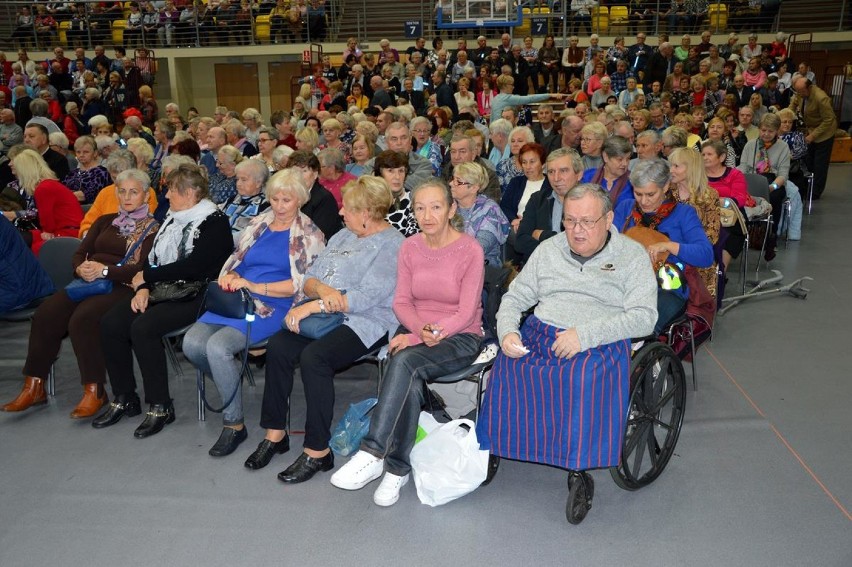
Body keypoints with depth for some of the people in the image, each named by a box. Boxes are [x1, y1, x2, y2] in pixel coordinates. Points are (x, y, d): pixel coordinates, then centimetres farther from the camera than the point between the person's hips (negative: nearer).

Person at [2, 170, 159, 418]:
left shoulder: (153, 228, 4)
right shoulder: (105, 221, 23)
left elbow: (143, 269, -9)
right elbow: (80, 253, 18)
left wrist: (104, 270, -18)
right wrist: (81, 268, -6)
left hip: (122, 287, -6)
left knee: (82, 318, -32)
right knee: (45, 314, -20)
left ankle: (94, 391, -21)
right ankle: (34, 387, -11)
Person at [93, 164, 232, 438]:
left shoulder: (214, 221, -9)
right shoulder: (172, 218, 17)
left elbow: (193, 266, -19)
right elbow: (154, 258, 15)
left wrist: (146, 276, -9)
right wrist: (143, 288, -4)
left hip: (195, 295, -8)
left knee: (143, 328, -29)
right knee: (110, 323, -10)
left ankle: (160, 406, -15)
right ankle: (124, 399, 3)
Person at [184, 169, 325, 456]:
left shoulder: (309, 235, 1)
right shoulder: (258, 223, 18)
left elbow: (299, 284, -8)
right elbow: (235, 260, 20)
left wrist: (254, 286, -18)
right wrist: (230, 277, -4)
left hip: (272, 307, -6)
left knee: (218, 346, -27)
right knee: (192, 343, -17)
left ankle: (234, 424, -11)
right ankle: (229, 380, 14)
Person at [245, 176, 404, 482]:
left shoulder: (392, 245, -7)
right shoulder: (343, 236, 20)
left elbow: (367, 297, -18)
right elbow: (309, 278, 15)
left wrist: (312, 306, -19)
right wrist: (321, 289, -10)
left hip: (366, 322, -7)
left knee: (314, 356, -31)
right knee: (278, 346, -17)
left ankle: (317, 451, -18)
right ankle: (275, 433, -4)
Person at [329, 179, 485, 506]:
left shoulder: (470, 251, -9)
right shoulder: (410, 248, 5)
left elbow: (466, 313, -12)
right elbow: (402, 301, 4)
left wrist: (428, 335, -22)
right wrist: (421, 330, -17)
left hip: (461, 337, -3)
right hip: (417, 334, 4)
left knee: (405, 361, -34)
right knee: (411, 382, -31)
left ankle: (372, 453, -32)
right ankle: (397, 468, -19)